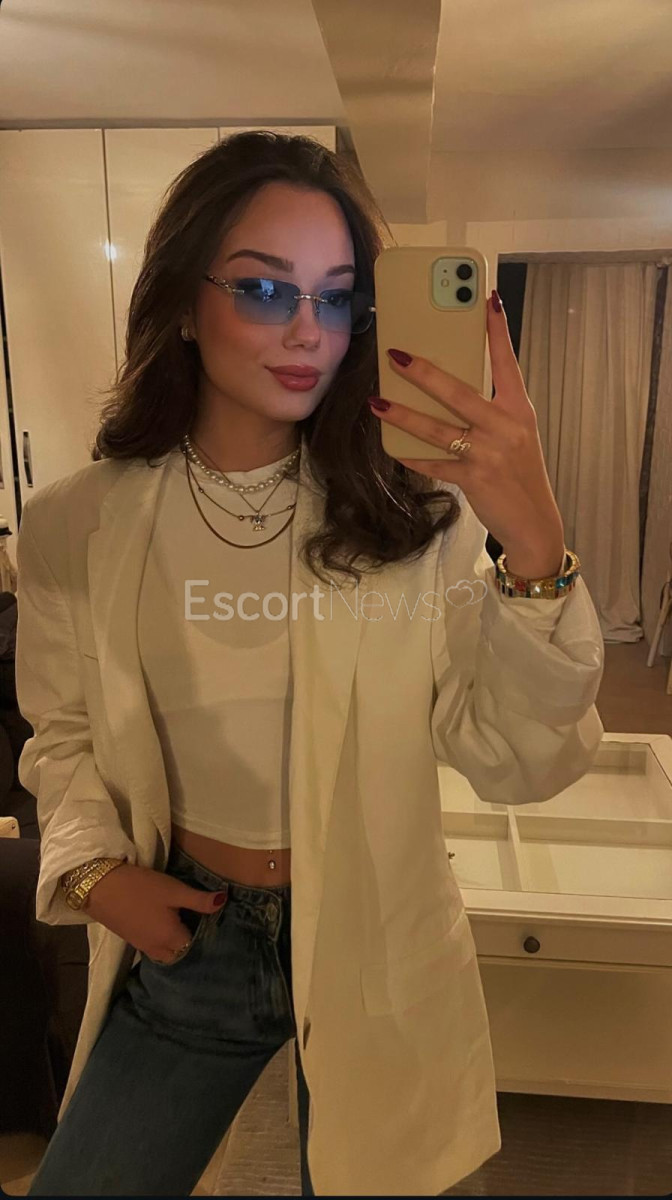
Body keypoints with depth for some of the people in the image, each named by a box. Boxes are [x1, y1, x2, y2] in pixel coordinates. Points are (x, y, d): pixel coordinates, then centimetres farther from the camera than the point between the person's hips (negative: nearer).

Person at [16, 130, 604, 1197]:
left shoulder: (415, 511, -15)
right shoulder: (77, 527, -10)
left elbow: (515, 766, -21)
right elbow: (63, 732, 5)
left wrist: (535, 546, -35)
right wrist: (93, 866, -12)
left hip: (377, 947, 0)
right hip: (181, 939, 2)